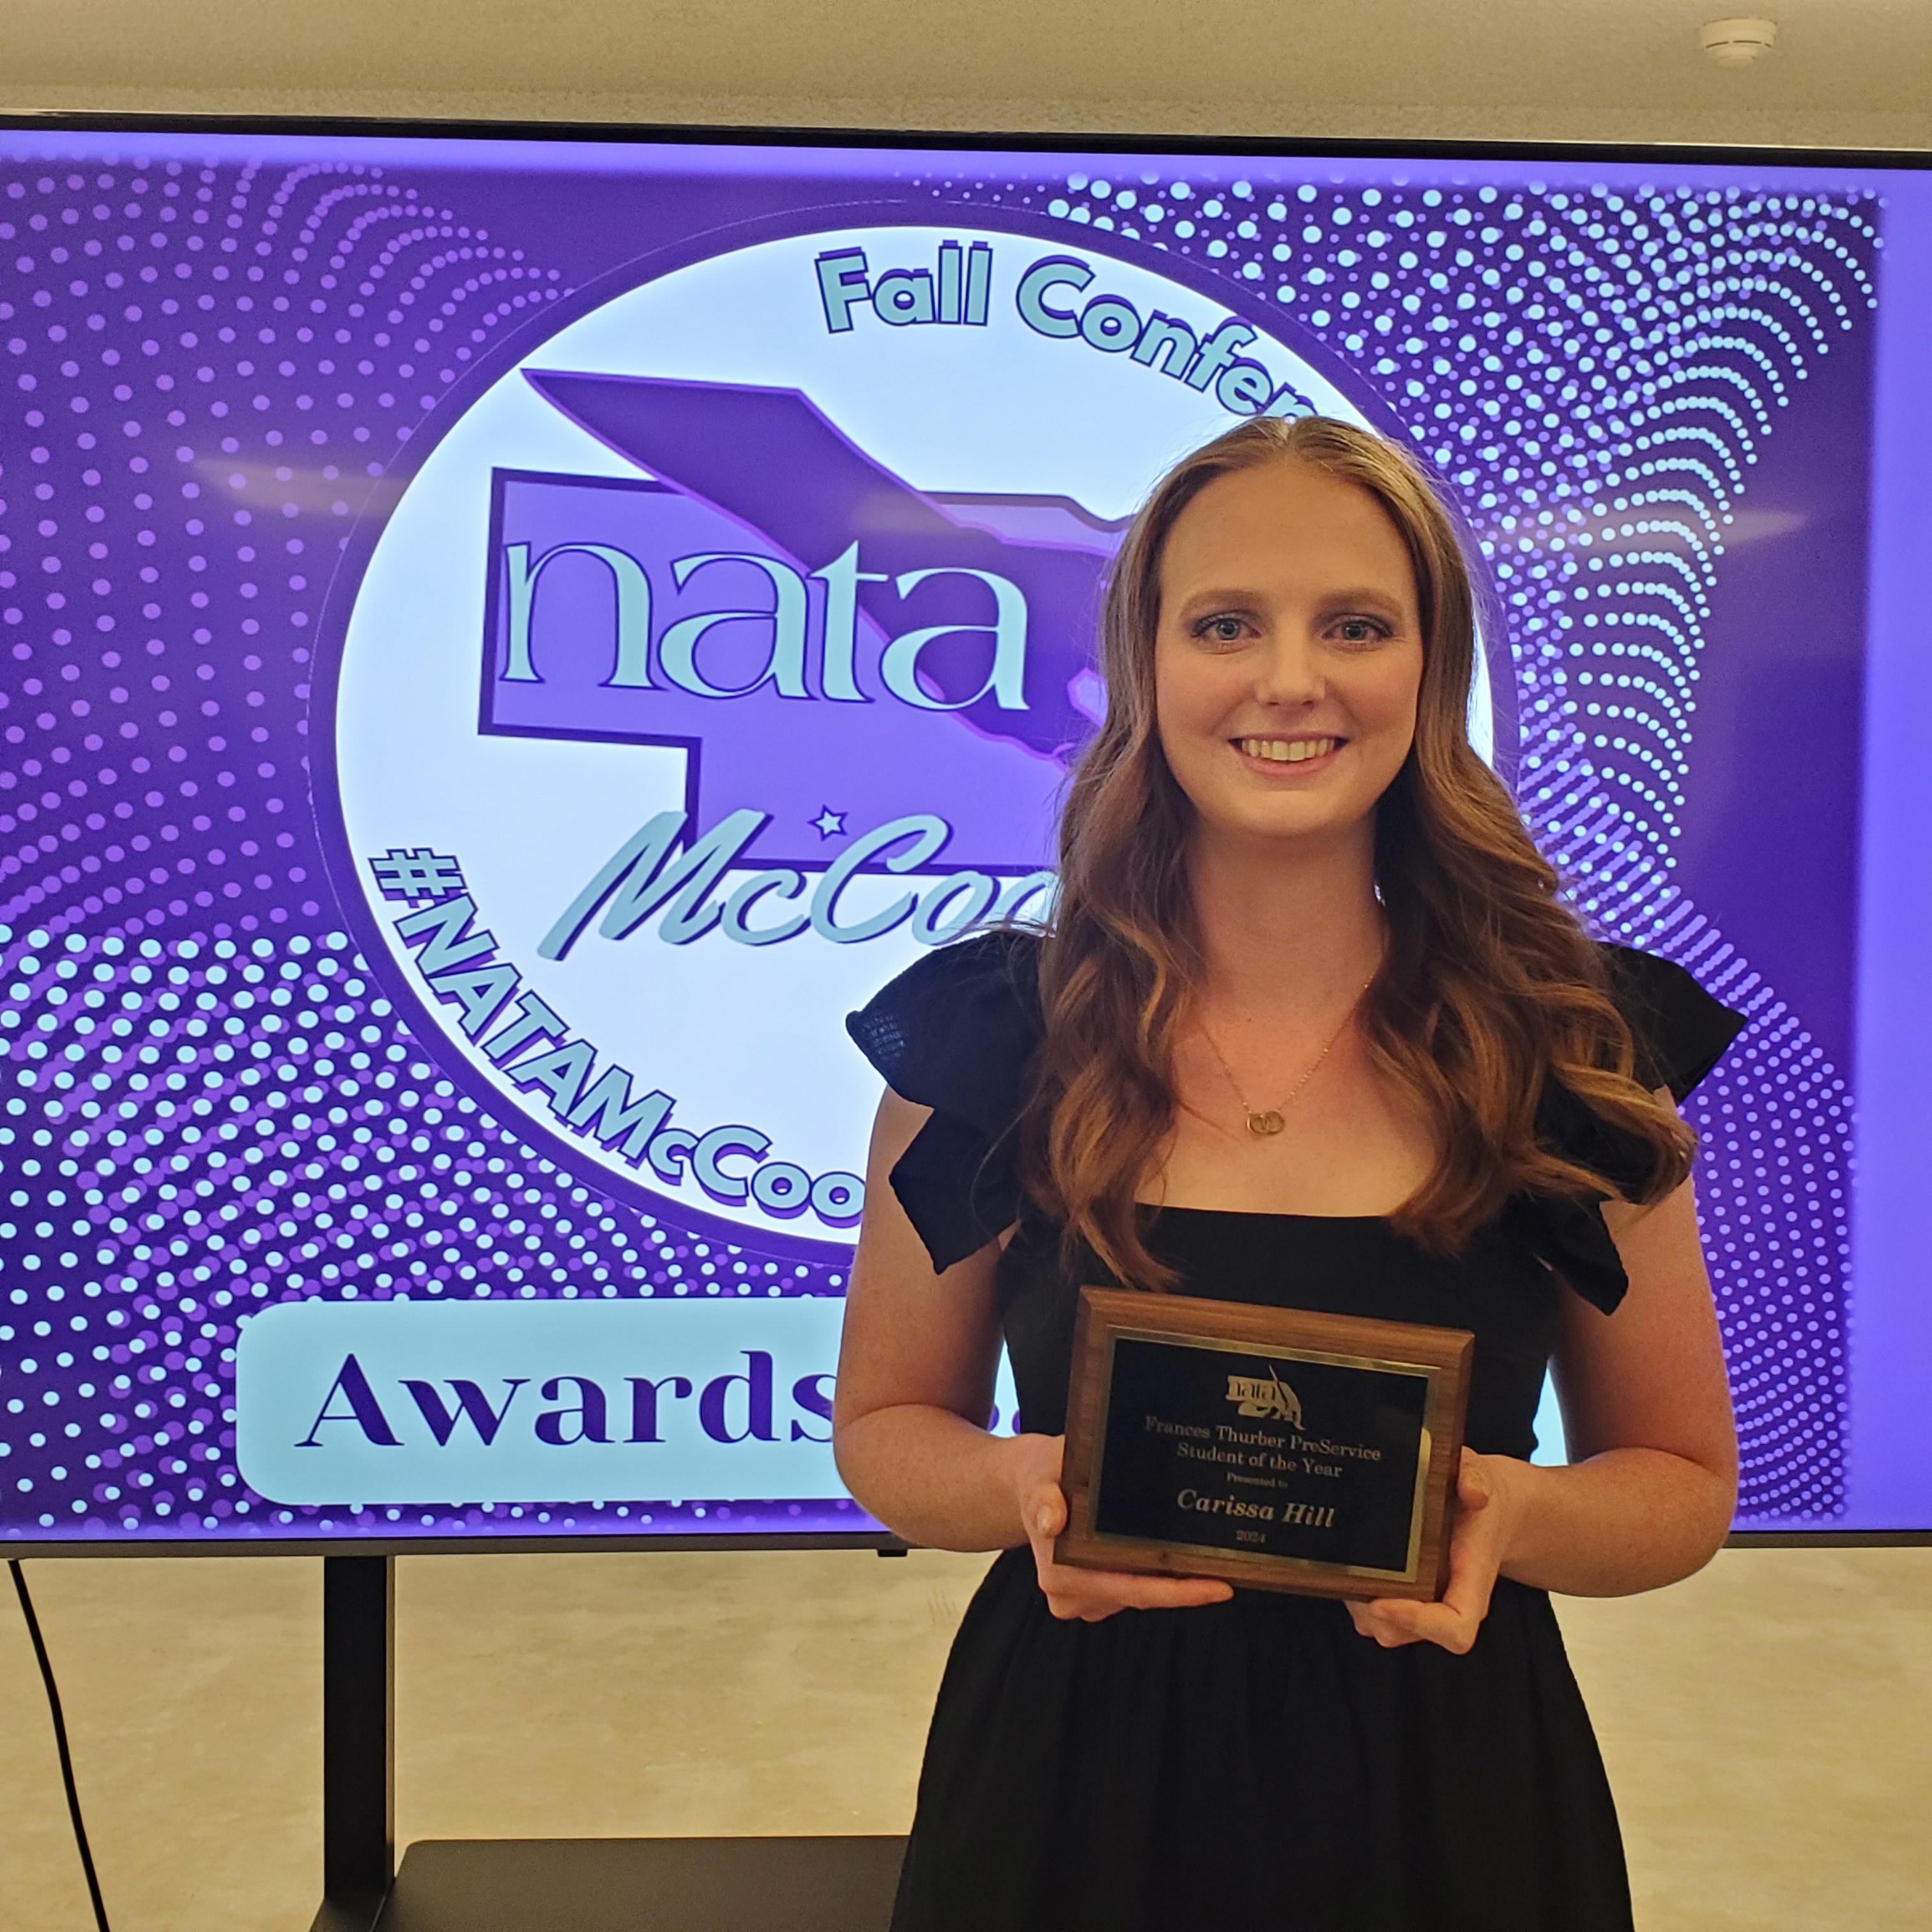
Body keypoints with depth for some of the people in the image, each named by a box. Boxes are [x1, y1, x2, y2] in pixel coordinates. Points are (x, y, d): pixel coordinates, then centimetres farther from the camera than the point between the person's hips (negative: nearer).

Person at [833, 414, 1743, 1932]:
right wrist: (1022, 1486, -19)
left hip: (1445, 1800, 1)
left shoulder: (1577, 1048, -8)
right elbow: (885, 1427, 2)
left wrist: (1519, 1516, -20)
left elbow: (1685, 1482, 1)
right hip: (1075, 1776, 0)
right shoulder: (988, 1037, -9)